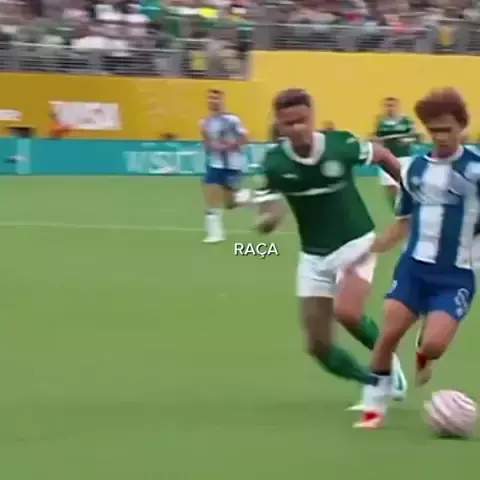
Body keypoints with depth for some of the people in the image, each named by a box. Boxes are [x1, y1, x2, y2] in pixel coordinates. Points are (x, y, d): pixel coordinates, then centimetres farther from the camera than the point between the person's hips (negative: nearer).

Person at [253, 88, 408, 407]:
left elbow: (380, 155, 3)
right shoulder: (275, 162, -15)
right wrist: (268, 218, -34)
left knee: (347, 312, -29)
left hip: (356, 243, -3)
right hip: (314, 255, 3)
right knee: (319, 346, 1)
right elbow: (267, 220, -10)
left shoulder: (341, 144, -18)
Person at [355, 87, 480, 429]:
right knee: (389, 334, -6)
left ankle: (424, 355, 21)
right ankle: (374, 406, 10)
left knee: (434, 344, -17)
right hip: (414, 266, 4)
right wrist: (368, 250, 10)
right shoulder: (417, 167, 5)